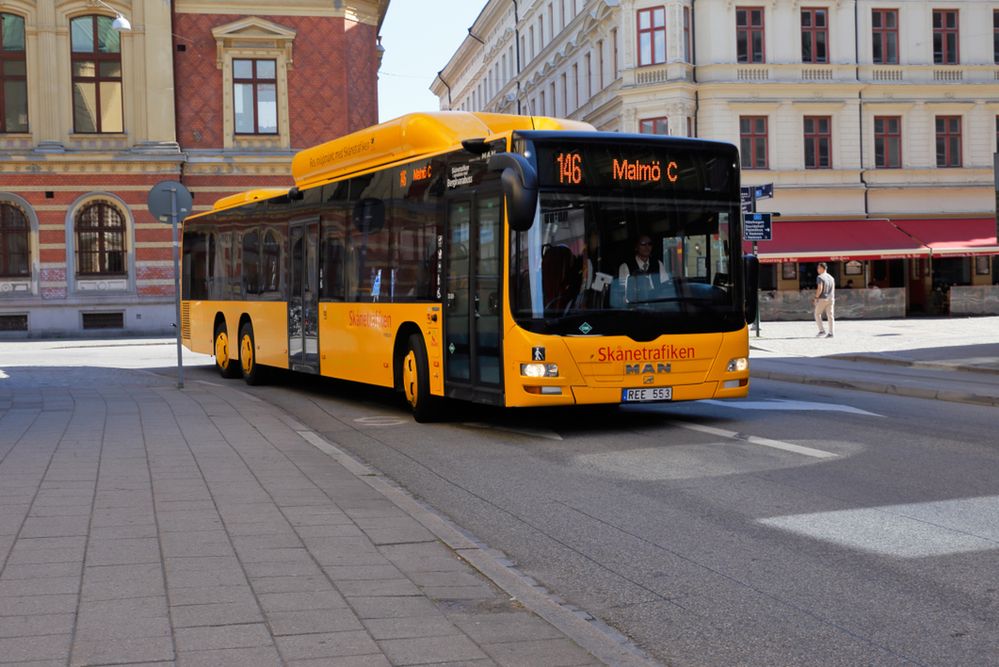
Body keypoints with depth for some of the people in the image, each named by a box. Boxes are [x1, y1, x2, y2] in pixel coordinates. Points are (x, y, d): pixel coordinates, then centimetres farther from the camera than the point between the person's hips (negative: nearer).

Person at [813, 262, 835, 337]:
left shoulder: (820, 277, -10)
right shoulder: (831, 277, 13)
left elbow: (820, 289, -19)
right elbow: (833, 289, 15)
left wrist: (816, 297, -11)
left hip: (822, 299, -6)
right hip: (830, 299, 6)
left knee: (817, 314, 7)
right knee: (830, 315, 5)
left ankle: (822, 330, -2)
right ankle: (831, 333, 3)